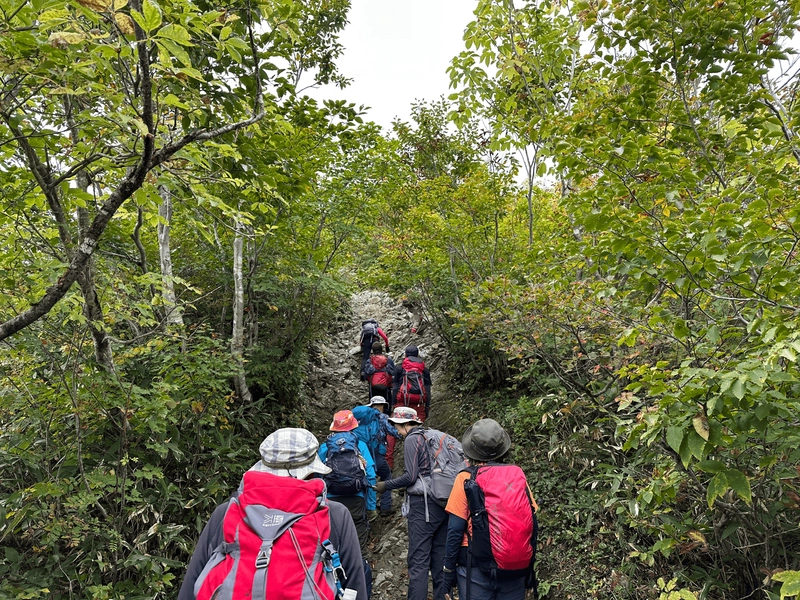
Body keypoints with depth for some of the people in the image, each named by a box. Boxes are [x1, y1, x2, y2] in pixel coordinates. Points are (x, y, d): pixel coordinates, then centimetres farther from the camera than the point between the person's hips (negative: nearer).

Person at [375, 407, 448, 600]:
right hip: (442, 504, 8)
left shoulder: (412, 439, -9)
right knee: (439, 557, 15)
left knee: (418, 561, -3)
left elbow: (410, 476, -15)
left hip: (423, 505, -8)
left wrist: (385, 486, -4)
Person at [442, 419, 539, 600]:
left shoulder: (467, 478, -8)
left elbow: (455, 529, -10)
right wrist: (528, 565, 14)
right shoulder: (518, 475, 0)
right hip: (517, 566, 3)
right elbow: (532, 522, 3)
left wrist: (448, 570, -1)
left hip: (478, 566, -3)